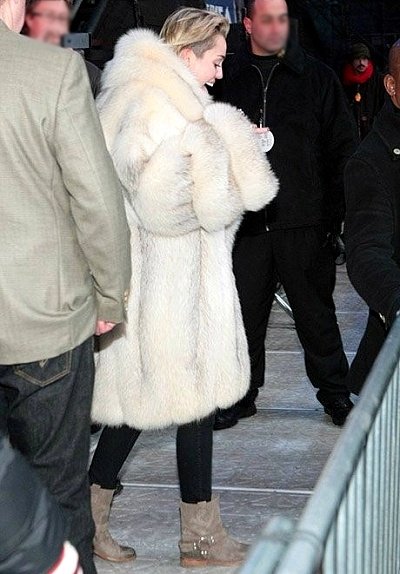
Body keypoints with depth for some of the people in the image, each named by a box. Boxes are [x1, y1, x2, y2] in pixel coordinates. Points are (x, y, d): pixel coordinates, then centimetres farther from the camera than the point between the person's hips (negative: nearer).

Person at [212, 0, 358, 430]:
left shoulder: (316, 78, 5)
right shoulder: (228, 78, 8)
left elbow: (343, 148, 4)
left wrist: (334, 212, -3)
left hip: (305, 221, -1)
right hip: (246, 219, 1)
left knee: (315, 311, 6)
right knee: (245, 310, 7)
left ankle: (334, 393, 20)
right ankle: (241, 395, 21)